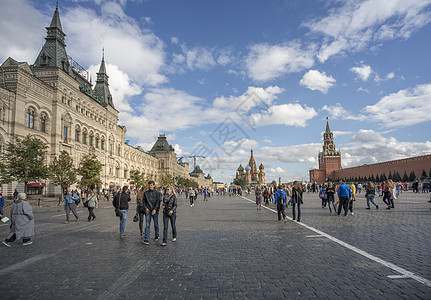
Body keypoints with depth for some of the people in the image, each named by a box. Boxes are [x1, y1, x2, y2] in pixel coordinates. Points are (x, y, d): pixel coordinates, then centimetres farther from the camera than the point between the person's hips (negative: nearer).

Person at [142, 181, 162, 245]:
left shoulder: (157, 193, -2)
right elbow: (144, 201, 9)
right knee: (147, 225, -6)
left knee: (156, 224, 11)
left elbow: (158, 201, -8)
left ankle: (156, 236, 31)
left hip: (155, 210, -1)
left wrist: (155, 209, -17)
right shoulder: (146, 193, 7)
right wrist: (145, 208, -5)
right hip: (148, 210, 1)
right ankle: (146, 239, -8)